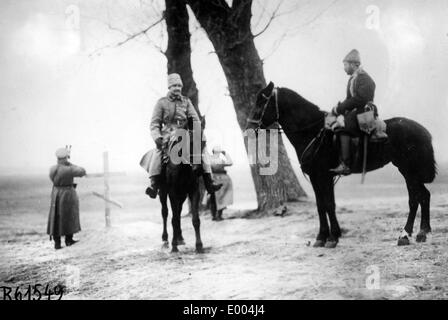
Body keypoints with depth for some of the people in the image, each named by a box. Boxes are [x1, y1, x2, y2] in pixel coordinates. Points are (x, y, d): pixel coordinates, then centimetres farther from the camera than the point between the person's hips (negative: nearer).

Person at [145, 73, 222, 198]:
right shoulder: (162, 102, 6)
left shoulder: (186, 101, 14)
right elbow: (154, 123, 2)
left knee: (202, 147, -20)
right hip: (167, 134, -2)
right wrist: (157, 137, -16)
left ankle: (209, 182, -21)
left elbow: (195, 119, 8)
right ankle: (154, 185, -33)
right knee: (158, 150, -31)